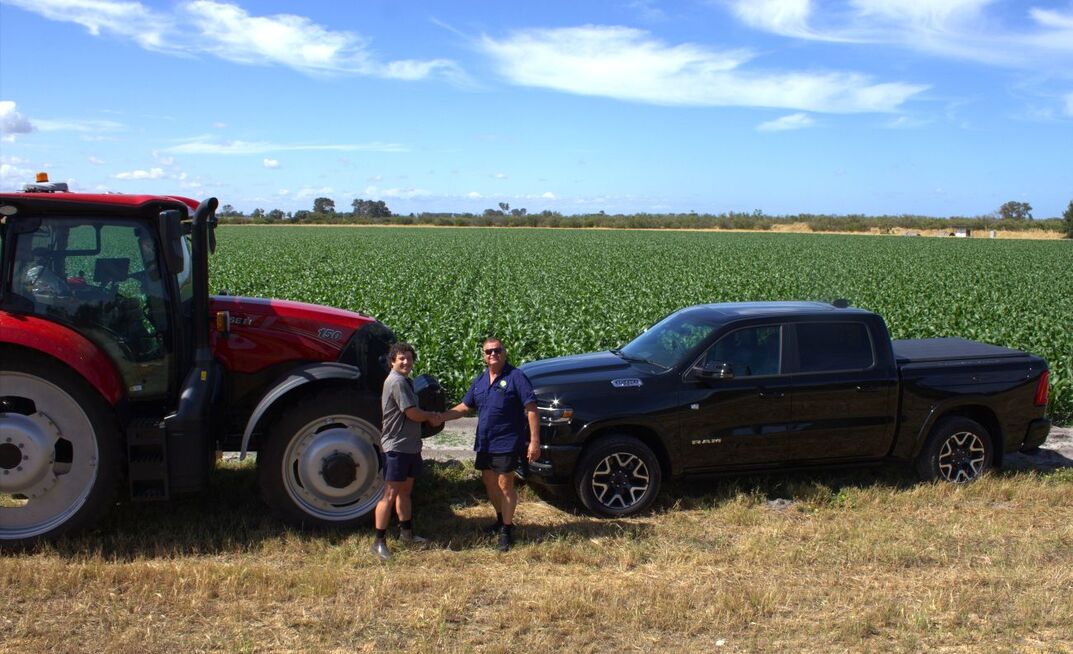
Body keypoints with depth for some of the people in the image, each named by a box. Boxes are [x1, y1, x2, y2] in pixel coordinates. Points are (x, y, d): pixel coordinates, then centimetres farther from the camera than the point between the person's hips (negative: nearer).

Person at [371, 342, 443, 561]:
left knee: (405, 490, 19)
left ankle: (406, 532, 31)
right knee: (390, 494, -8)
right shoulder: (397, 382, -16)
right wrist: (431, 416, -1)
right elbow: (412, 413, -19)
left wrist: (430, 417, 4)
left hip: (410, 446, 10)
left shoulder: (405, 381, 17)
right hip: (396, 447, -10)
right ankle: (379, 541, -5)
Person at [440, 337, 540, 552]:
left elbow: (531, 410, -15)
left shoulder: (516, 377, -11)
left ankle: (506, 531, 10)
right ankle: (501, 519, 38)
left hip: (507, 443, -7)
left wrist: (534, 441, -21)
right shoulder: (479, 380, 10)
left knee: (505, 485, -2)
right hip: (485, 443, 7)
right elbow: (464, 407, 16)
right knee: (489, 482, 17)